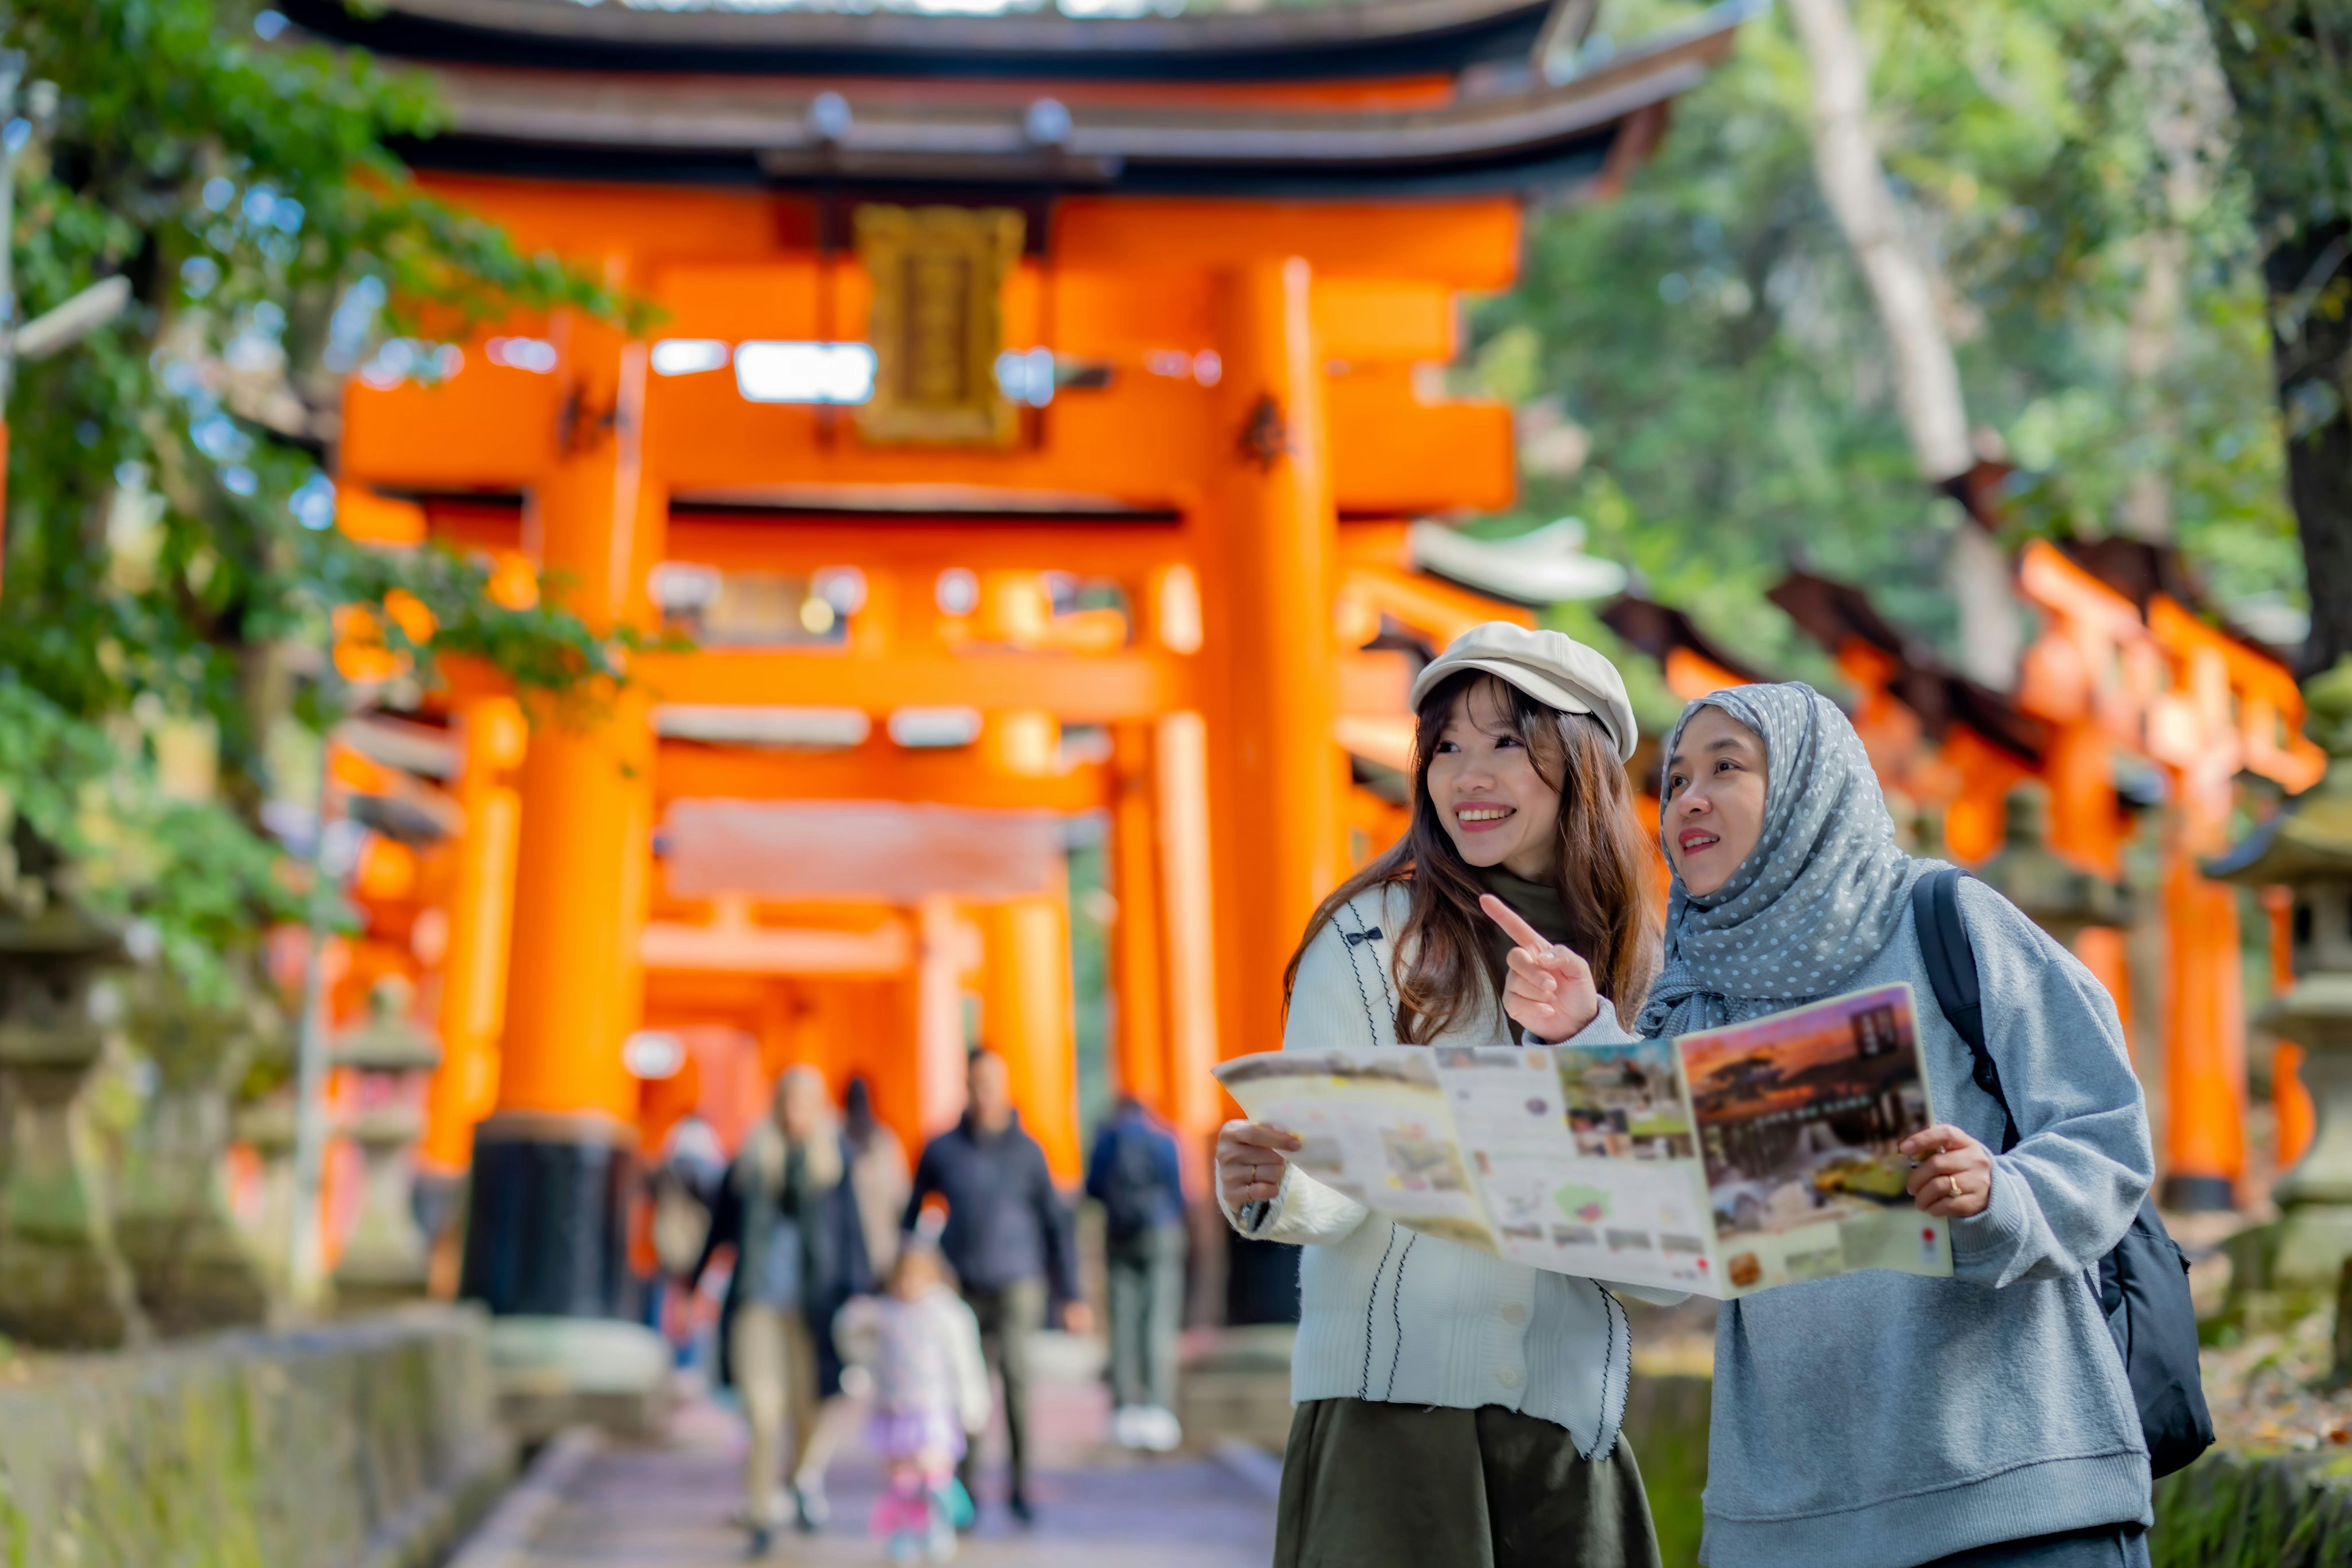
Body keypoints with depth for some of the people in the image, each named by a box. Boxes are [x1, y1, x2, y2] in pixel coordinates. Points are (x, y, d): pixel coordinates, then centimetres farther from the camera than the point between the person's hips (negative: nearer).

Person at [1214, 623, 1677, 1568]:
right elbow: (1337, 1171, -9)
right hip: (1391, 1399, -4)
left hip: (1570, 1419, 4)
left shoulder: (1635, 968, 10)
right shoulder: (1374, 936, -2)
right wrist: (1275, 1191, -32)